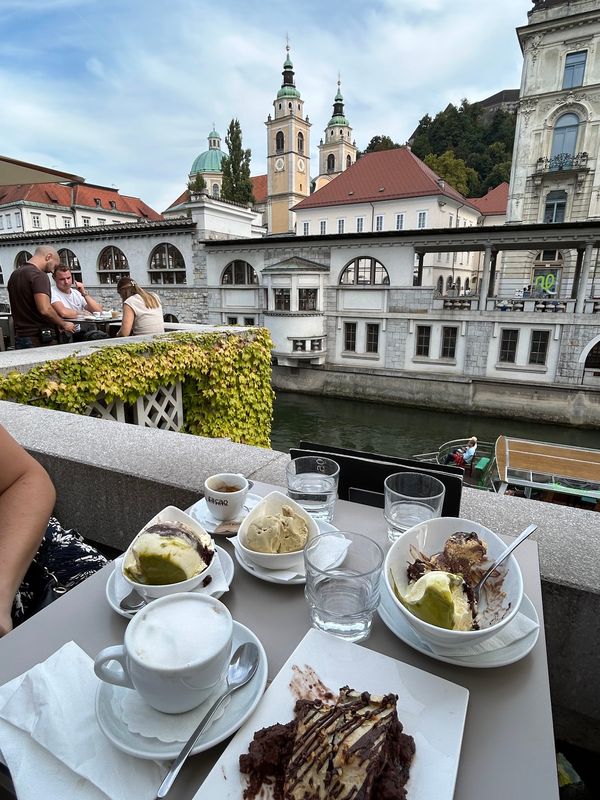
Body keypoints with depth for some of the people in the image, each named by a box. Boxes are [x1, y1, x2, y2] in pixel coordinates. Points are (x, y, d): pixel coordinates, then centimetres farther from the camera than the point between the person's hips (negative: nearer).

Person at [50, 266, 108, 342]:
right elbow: (63, 313, -25)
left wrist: (84, 293, -7)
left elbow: (98, 311, 1)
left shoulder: (77, 293, 13)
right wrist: (82, 313, -7)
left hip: (80, 332, 6)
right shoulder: (52, 292, -5)